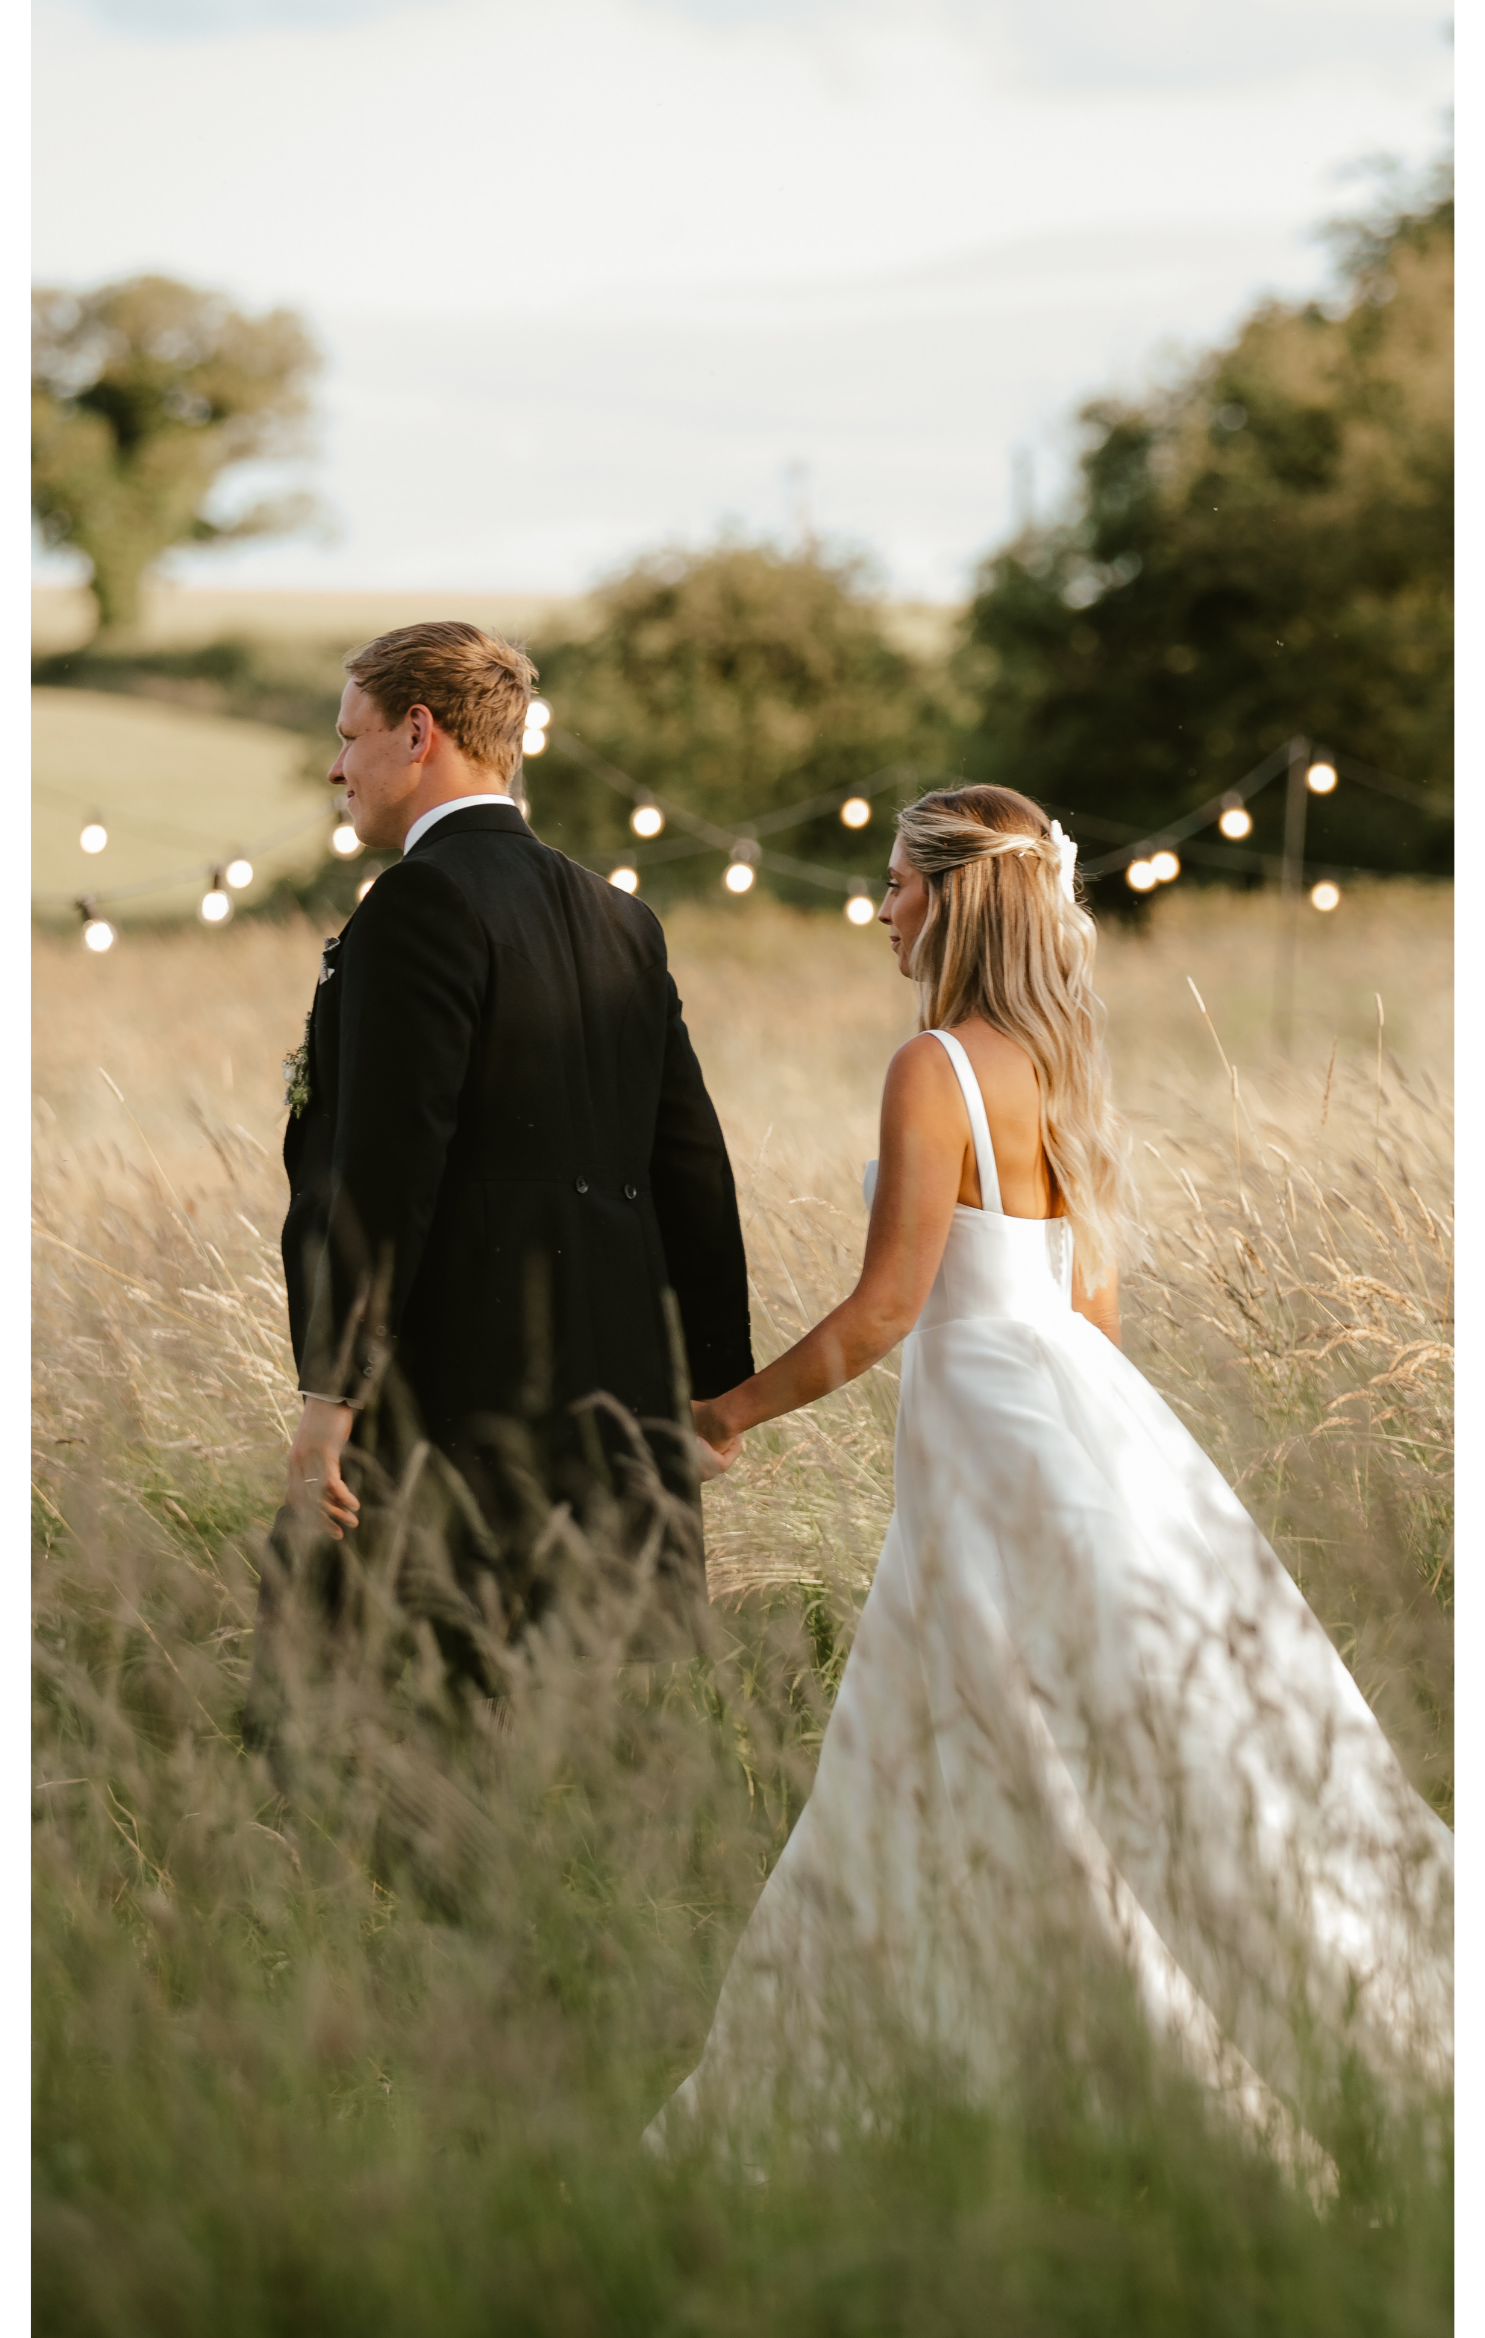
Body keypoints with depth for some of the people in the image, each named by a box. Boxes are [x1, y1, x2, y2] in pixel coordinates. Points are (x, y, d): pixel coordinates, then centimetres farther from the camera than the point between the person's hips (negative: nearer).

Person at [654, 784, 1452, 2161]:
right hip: (1079, 1408, 9)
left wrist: (739, 1408, -5)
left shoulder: (937, 1068, -16)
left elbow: (884, 1311, -18)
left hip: (1008, 1431, -9)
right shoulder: (1055, 1067, 10)